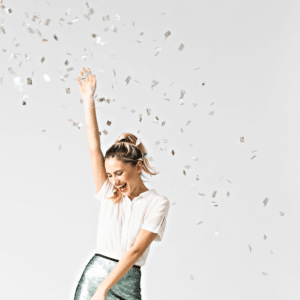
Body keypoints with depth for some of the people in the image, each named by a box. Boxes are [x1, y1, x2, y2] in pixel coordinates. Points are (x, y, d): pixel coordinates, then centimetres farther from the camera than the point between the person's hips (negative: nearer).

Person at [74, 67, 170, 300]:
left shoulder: (157, 203, -6)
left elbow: (136, 250, -13)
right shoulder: (109, 194, 6)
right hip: (93, 274, 3)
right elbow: (94, 148, 2)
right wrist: (88, 100, -1)